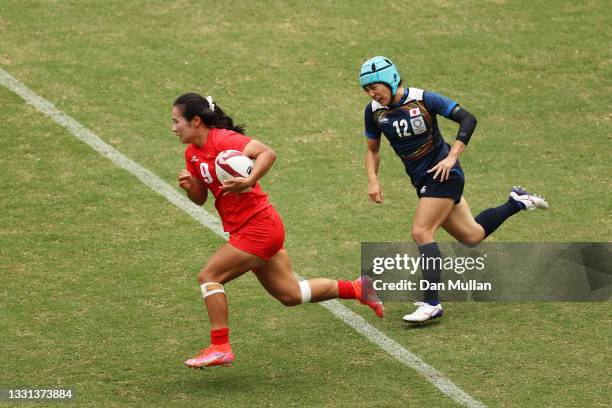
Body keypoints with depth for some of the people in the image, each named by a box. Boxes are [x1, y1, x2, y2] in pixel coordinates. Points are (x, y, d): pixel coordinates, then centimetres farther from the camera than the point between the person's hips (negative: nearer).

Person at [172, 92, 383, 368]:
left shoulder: (222, 139, -17)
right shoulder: (192, 153, 9)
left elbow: (267, 153, -27)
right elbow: (200, 198, 16)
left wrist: (248, 182, -40)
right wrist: (189, 185, -5)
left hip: (257, 226, -9)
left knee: (209, 277, -11)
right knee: (290, 295, 15)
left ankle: (220, 348, -5)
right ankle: (357, 288, 28)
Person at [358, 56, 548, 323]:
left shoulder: (422, 100, -16)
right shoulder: (374, 111, -1)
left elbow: (467, 119, -16)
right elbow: (372, 149, 13)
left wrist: (451, 157, -23)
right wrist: (373, 180, -3)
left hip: (443, 174, -6)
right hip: (422, 181, 6)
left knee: (421, 233, -19)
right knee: (472, 236, 11)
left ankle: (431, 304, -16)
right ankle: (517, 202, 34)